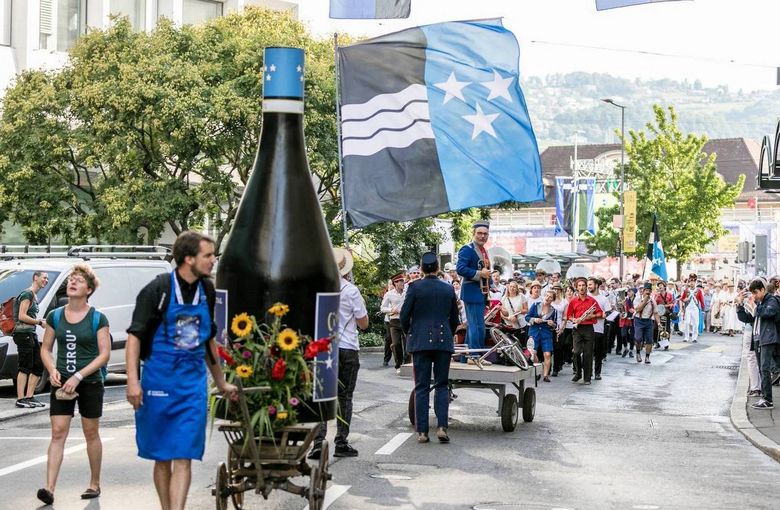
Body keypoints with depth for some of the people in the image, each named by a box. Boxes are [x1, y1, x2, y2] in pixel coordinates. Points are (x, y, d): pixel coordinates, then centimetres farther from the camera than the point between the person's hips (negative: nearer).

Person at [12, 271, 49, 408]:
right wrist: (40, 322, -11)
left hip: (31, 334, 10)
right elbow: (22, 316, -17)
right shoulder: (27, 294, -10)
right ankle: (20, 399, -10)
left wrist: (41, 321, 10)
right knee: (25, 367, -10)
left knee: (38, 366, 10)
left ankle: (29, 397, 15)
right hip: (23, 333, -10)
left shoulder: (34, 296, 21)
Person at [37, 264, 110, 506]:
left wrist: (78, 376, -17)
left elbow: (104, 354, -9)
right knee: (58, 433, -7)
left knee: (91, 433, 8)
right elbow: (46, 348, 11)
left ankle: (95, 484, 22)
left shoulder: (97, 319, -5)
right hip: (62, 384, 2)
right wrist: (52, 370, -9)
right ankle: (49, 488, -12)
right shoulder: (55, 316, 5)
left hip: (90, 384, -2)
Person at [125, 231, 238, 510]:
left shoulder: (207, 290, 8)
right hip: (158, 381, -3)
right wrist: (133, 382, -20)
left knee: (183, 458, -7)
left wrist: (221, 382, 25)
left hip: (193, 385, 3)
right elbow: (134, 337, -9)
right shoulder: (158, 289, -9)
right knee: (162, 458, 8)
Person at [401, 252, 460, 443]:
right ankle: (442, 427, -5)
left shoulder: (415, 288, -5)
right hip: (443, 341, 2)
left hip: (420, 342, -2)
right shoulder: (448, 289, 4)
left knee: (421, 388, 2)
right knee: (442, 385, 7)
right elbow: (454, 319, 12)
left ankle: (422, 431, -1)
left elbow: (404, 316, -2)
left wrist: (409, 333, 17)